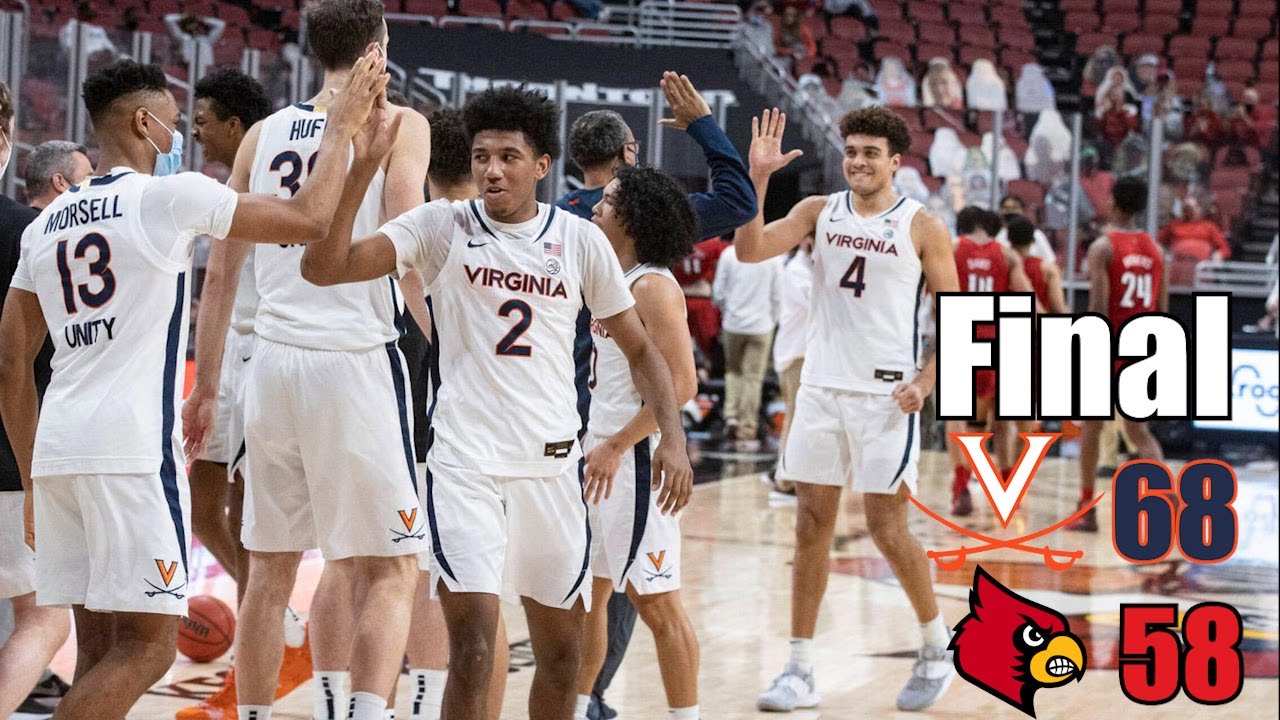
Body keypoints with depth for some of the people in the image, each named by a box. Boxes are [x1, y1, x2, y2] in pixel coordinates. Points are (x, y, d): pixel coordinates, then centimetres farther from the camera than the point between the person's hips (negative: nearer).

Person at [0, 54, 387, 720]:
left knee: (100, 649, 11)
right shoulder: (168, 196, -3)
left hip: (57, 445, 7)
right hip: (133, 448, -7)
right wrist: (341, 128, 14)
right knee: (147, 646, -5)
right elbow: (309, 221, 1)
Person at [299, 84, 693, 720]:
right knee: (472, 646, -14)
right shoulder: (441, 226, -4)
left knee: (561, 650, 13)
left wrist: (672, 435, -3)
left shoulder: (581, 240, 3)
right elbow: (323, 267, -14)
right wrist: (360, 171, -25)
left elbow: (638, 346, 11)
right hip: (464, 460, -3)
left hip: (553, 464, 3)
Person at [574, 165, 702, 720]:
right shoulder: (611, 279, 14)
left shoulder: (653, 287, -15)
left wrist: (614, 446, -21)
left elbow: (681, 384, -22)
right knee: (585, 591, 15)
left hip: (635, 457, -10)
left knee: (655, 600, -3)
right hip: (599, 453, 10)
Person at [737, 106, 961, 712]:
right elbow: (750, 250, -7)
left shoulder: (922, 227, -3)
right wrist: (758, 178, -18)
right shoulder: (820, 211, 6)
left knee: (886, 526, -3)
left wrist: (926, 381, -13)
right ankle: (800, 670, 8)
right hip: (820, 388, 4)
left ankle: (937, 649, 18)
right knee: (812, 523, 3)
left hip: (885, 395, -4)